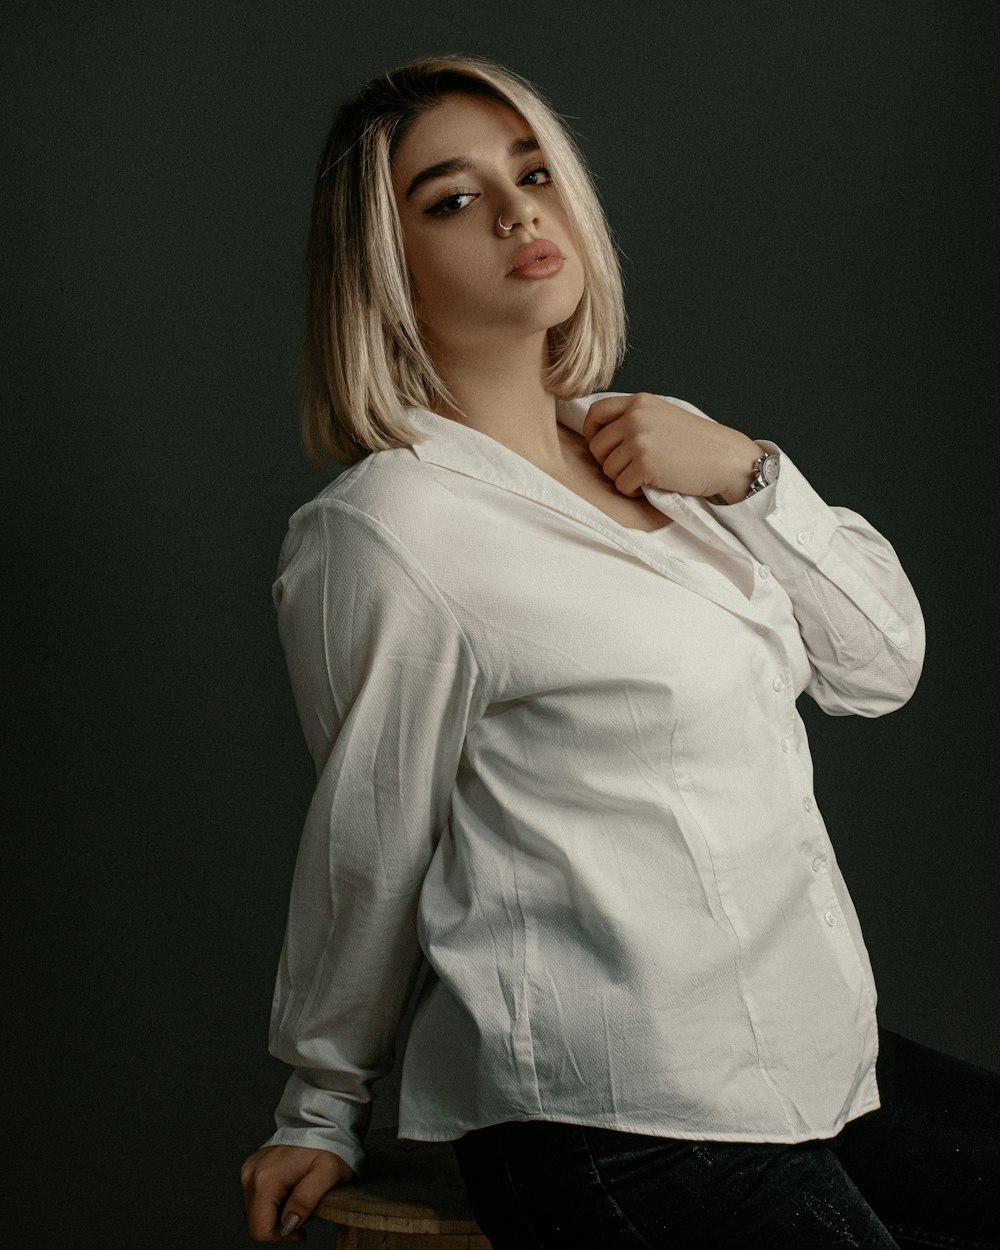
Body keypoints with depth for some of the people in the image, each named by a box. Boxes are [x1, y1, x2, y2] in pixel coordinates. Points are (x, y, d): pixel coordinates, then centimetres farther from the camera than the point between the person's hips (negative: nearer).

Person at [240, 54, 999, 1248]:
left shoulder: (655, 447, 9)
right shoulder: (386, 530, -16)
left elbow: (881, 665, 9)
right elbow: (366, 853, -7)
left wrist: (748, 473, -6)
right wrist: (321, 1113, 4)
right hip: (622, 1136, -8)